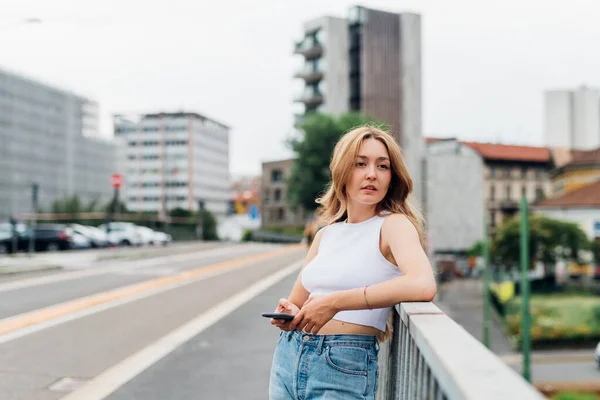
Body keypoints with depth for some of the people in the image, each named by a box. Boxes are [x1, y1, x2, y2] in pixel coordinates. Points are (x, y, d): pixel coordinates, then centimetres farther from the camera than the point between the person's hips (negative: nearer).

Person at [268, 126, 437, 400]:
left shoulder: (394, 225, -9)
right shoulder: (326, 235, 9)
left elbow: (423, 286, -28)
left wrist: (335, 302, -24)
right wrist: (288, 316, -8)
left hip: (344, 368, -5)